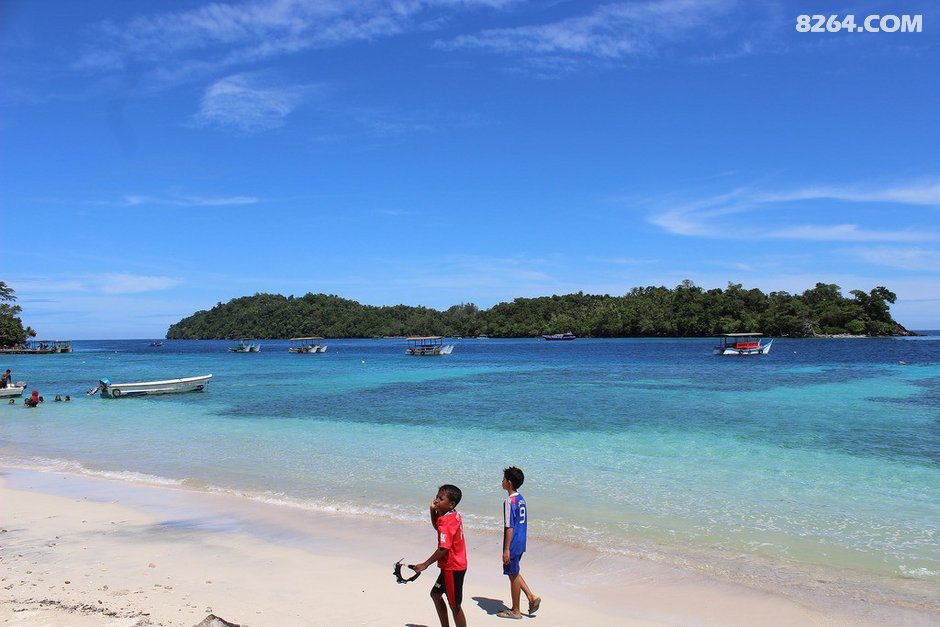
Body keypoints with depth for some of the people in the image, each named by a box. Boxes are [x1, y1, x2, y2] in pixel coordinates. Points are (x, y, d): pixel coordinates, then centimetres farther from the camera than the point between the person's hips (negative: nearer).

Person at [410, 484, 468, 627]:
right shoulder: (454, 514, 3)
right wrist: (433, 510, 5)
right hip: (450, 566, 10)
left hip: (453, 568, -10)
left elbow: (443, 549, -29)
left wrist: (425, 564, -22)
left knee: (454, 605, 1)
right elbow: (436, 526, 22)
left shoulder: (446, 522, -25)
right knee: (435, 594, 23)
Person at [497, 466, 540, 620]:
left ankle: (515, 611, 17)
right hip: (521, 543, 9)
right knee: (514, 573, 22)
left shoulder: (509, 501, -21)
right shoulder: (521, 499, 6)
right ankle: (532, 597, 18)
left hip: (513, 545, -9)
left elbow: (509, 527, -22)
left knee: (513, 576, 5)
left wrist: (506, 549, -18)